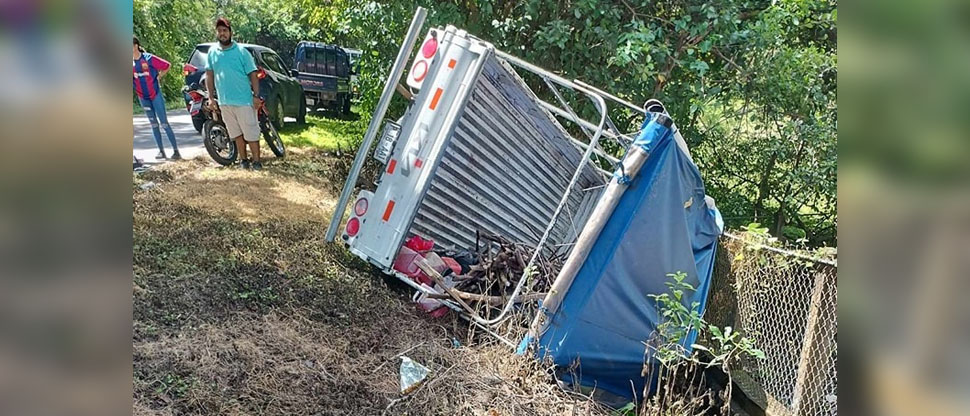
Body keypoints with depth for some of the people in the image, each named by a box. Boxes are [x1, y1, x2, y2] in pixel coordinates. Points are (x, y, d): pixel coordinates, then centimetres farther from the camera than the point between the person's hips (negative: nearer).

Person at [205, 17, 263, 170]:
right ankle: (243, 159, 22)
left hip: (244, 100, -4)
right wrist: (210, 97, 7)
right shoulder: (212, 52, 7)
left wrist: (256, 96, -11)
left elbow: (253, 75, -4)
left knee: (251, 133, -3)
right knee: (237, 133, 13)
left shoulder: (241, 52, -4)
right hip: (224, 101, 4)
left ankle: (256, 161, 5)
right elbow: (209, 75, 12)